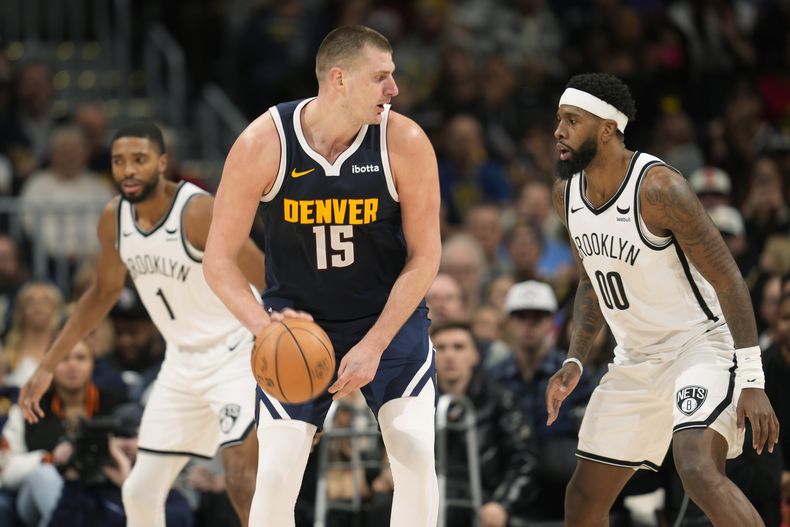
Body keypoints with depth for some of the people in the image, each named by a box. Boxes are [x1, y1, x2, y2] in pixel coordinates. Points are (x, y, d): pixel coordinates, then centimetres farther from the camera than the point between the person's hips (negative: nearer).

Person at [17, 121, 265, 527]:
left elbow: (271, 284, -22)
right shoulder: (114, 218, -2)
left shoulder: (198, 212, -23)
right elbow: (104, 292, 16)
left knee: (241, 478, -24)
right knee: (141, 491, 6)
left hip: (236, 353, -7)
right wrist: (47, 367, 16)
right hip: (183, 360, 7)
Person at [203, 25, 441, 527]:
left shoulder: (405, 142, -18)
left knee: (416, 457, -15)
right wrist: (265, 326, -28)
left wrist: (375, 344, -18)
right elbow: (219, 260, -12)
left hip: (390, 315, 0)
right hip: (298, 322, 0)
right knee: (276, 477, -8)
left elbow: (424, 256, -10)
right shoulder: (263, 144, -19)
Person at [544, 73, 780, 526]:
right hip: (637, 360, 8)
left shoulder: (658, 188, -21)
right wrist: (575, 362, 6)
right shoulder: (567, 194, 3)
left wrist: (752, 380, -24)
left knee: (699, 472, -31)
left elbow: (727, 278, -20)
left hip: (701, 344, -8)